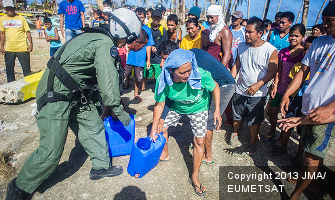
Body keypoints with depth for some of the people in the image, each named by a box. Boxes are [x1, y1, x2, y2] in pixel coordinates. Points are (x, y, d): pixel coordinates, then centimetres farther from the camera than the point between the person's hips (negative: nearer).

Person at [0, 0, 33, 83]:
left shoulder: (21, 18, 1)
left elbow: (27, 32, 2)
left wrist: (30, 43, -7)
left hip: (22, 48, -3)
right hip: (8, 49, 3)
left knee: (26, 68, 3)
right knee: (9, 69, 8)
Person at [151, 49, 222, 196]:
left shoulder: (201, 75, -39)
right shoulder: (163, 81, -33)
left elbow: (215, 88, -18)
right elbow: (159, 104, -18)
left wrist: (217, 111, -23)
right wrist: (154, 128, -15)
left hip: (198, 108, -2)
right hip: (176, 107, 3)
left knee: (199, 141, -6)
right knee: (161, 127, 11)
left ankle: (195, 177, 14)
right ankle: (164, 154, 43)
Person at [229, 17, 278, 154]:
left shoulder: (270, 50, -14)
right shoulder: (242, 46, 0)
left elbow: (272, 72, -12)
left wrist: (258, 85, -24)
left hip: (257, 93, -4)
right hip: (240, 90, 4)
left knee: (254, 120, 9)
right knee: (237, 115, 19)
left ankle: (252, 143, 29)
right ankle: (235, 133, 45)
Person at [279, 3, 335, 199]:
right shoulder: (319, 42, 7)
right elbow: (303, 71, 9)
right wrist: (287, 94, 0)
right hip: (309, 109, 6)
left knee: (312, 159, 1)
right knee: (314, 153, 23)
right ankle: (313, 180, 44)